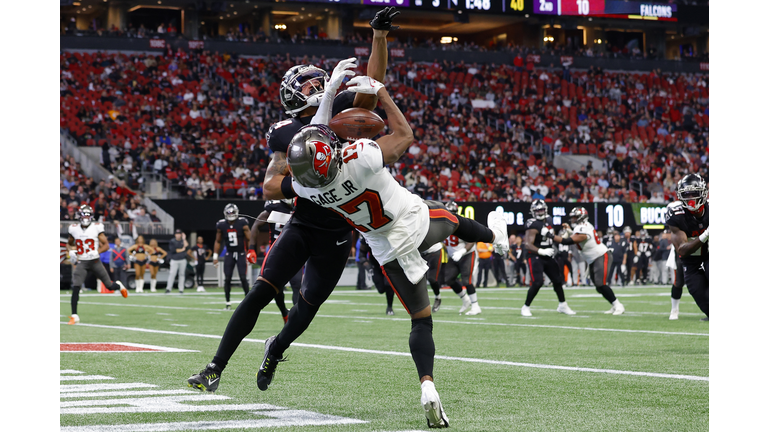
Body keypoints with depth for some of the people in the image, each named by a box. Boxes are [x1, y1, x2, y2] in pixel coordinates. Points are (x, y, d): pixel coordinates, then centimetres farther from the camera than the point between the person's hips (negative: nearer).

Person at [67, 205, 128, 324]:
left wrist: (96, 252, -22)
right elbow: (69, 244, 20)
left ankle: (119, 286, 46)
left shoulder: (96, 228, -6)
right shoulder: (74, 229, 2)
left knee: (109, 286, 8)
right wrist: (71, 251, -2)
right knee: (75, 287, -16)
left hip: (95, 261, -1)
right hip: (81, 263, 1)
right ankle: (74, 316, -11)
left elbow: (106, 245, -5)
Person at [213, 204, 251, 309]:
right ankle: (227, 302, 7)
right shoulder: (221, 225, -3)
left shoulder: (242, 223, -12)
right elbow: (218, 242, 8)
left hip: (241, 253, -3)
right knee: (227, 279, -2)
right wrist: (215, 256, 5)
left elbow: (250, 239, -8)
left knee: (243, 278, -8)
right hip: (229, 254, 3)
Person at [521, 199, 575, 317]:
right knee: (537, 282, -18)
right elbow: (528, 245, -23)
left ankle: (562, 306, 29)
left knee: (557, 280, 13)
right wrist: (542, 251, -31)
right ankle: (526, 307, -5)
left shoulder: (549, 221, 9)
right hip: (535, 257, -8)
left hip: (548, 257, 8)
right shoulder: (533, 225, -17)